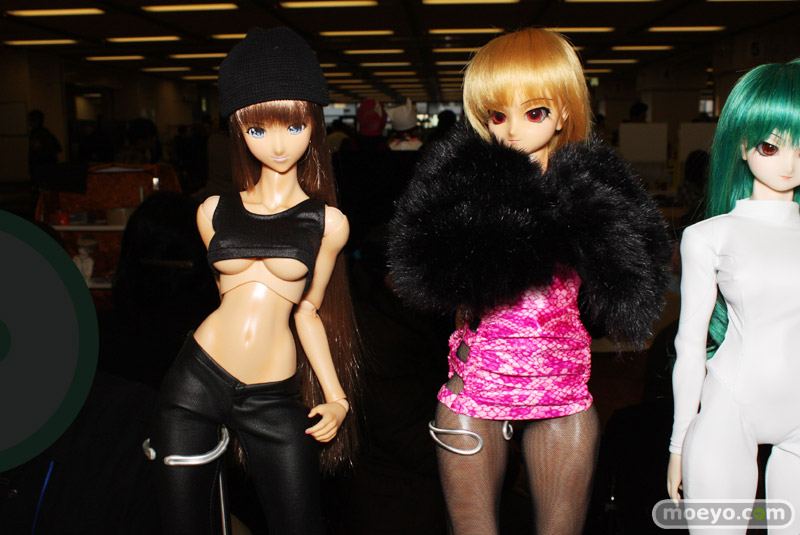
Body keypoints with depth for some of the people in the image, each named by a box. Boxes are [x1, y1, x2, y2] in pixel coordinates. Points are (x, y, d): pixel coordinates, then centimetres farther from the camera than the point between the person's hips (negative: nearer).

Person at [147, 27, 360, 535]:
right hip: (196, 379, 2)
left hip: (274, 399, -2)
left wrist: (336, 395, 1)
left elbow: (306, 310, 6)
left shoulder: (327, 222, -1)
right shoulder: (215, 211, 5)